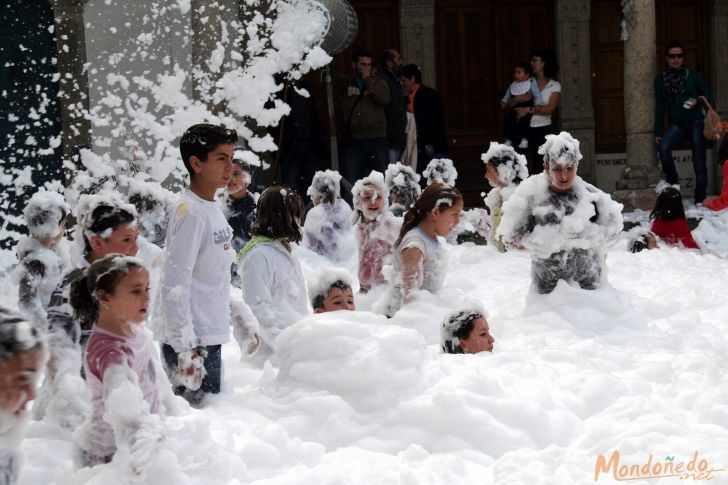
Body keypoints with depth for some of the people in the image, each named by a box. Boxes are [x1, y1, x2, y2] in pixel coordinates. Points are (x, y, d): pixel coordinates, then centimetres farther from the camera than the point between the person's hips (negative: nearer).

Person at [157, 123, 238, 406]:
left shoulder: (213, 208, 13)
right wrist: (186, 347, -23)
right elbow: (175, 285, -21)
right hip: (192, 343, -10)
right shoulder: (190, 212, -16)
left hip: (211, 339, 10)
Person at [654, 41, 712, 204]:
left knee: (699, 161, -3)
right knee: (664, 147, -28)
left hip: (696, 123, 0)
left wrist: (696, 101, -12)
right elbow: (660, 106, 7)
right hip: (676, 124, 0)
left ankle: (700, 199, 6)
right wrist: (658, 132, 3)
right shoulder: (660, 79, 6)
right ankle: (673, 183, -11)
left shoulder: (692, 75, 3)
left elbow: (707, 95, 11)